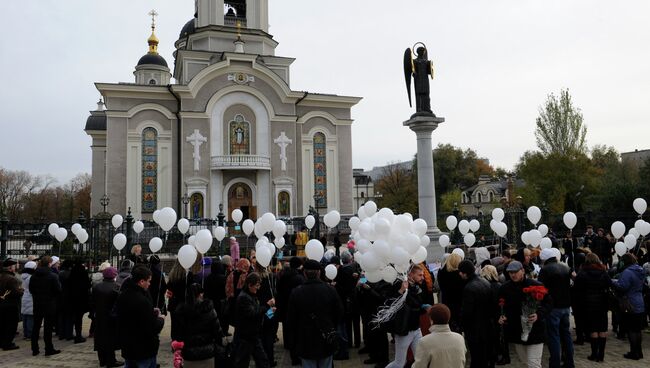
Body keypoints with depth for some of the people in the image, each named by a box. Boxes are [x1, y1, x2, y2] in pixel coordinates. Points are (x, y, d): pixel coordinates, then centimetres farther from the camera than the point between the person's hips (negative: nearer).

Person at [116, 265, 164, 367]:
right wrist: (160, 319, -5)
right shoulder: (143, 301, -27)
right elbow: (153, 328, -25)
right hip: (145, 350, -8)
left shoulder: (122, 296, 1)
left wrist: (152, 313, 9)